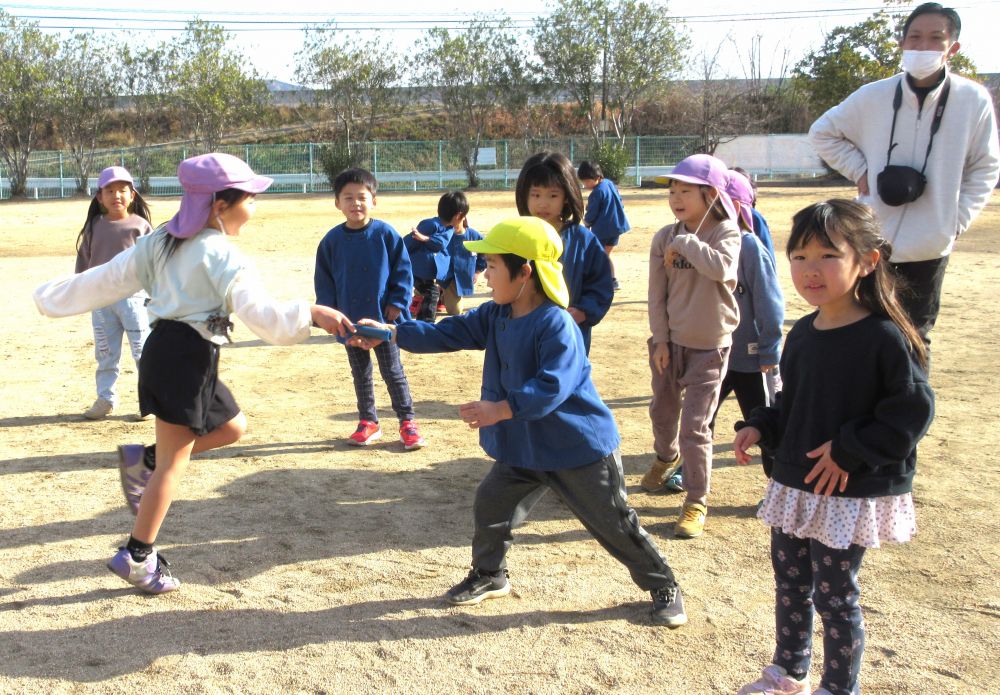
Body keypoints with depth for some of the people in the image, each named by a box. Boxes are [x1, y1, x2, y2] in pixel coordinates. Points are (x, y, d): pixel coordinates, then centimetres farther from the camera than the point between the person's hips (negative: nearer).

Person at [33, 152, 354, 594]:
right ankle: (137, 558, 10)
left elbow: (107, 279, 14)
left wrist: (51, 298, 22)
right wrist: (311, 314, -28)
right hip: (187, 357, -9)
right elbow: (261, 314, -22)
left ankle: (144, 460, 18)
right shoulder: (222, 255, -12)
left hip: (166, 350, 9)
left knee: (232, 427, 19)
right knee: (174, 461, 2)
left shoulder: (162, 240, 12)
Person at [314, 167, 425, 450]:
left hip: (383, 318, -3)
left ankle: (407, 422, 13)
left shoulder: (386, 234, -9)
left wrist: (397, 302, -9)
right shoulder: (332, 240, -1)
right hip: (349, 320, 3)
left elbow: (403, 270, -3)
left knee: (393, 371, 3)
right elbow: (323, 279, 6)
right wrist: (328, 311, -1)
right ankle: (368, 422, 26)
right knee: (360, 373, 14)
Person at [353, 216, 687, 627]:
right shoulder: (495, 316, 0)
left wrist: (502, 409, -40)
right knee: (490, 506, 11)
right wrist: (390, 333, -7)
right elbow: (449, 334, 0)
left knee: (615, 524, 4)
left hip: (579, 445, -7)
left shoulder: (556, 324, -25)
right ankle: (489, 576, 36)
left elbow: (552, 386, -32)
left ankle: (664, 588, 24)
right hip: (522, 445, 8)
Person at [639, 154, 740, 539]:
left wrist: (686, 242, -25)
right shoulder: (665, 238, -3)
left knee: (695, 426, -6)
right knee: (662, 411, 21)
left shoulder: (726, 233, -11)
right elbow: (656, 294, 0)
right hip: (669, 341, 4)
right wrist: (660, 339, -4)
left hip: (710, 345, -4)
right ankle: (666, 457, 52)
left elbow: (721, 268, -34)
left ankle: (696, 501, 7)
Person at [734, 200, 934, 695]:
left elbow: (913, 409, -19)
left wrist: (850, 450, -21)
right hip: (794, 485, 7)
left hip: (852, 493, -7)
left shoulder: (884, 337, -19)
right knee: (790, 582, 19)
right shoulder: (802, 334, 3)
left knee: (834, 595, 6)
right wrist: (759, 427, 0)